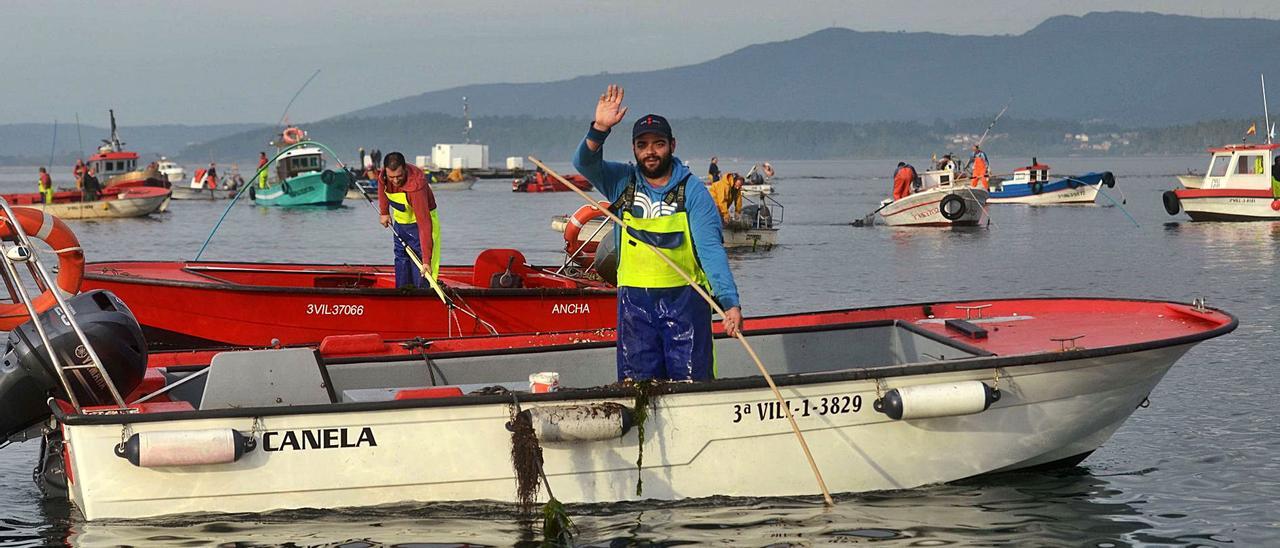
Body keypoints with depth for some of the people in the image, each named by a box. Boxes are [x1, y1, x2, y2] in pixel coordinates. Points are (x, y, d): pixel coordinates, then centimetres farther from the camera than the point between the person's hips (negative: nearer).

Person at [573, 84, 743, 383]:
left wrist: (730, 302, -23)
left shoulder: (693, 190, -3)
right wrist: (600, 128, -26)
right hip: (634, 299, 3)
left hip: (684, 299, -2)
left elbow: (710, 249, -11)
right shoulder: (622, 182, 7)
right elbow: (584, 163, -7)